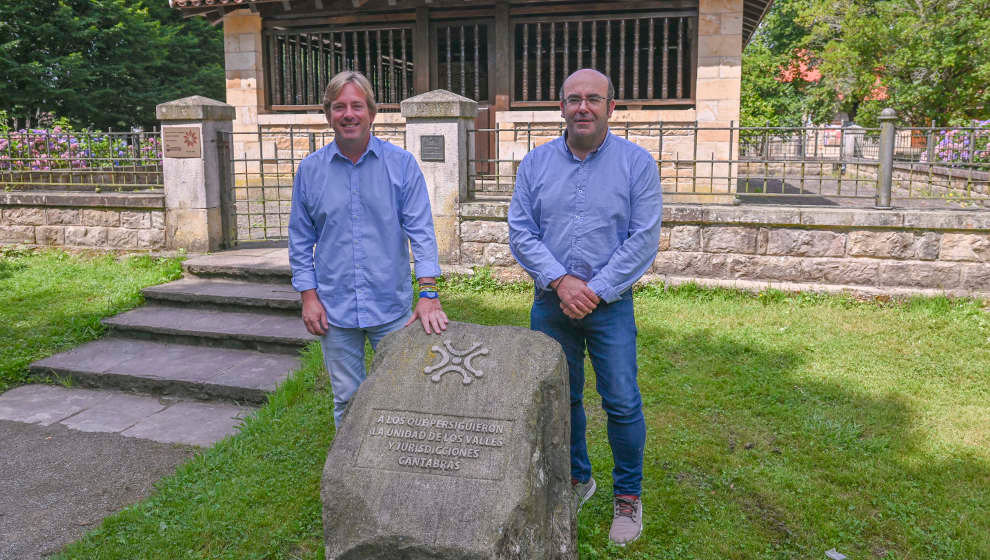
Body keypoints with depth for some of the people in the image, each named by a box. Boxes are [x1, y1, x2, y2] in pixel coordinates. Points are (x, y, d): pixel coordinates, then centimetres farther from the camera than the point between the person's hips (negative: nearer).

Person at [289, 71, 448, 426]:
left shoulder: (401, 164, -3)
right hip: (334, 308, 1)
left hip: (392, 306, -1)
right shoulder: (310, 169, 3)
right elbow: (300, 239, 8)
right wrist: (308, 296, 0)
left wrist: (428, 293, -16)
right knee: (346, 399, 12)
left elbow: (421, 230, -7)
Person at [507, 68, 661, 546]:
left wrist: (595, 291, -13)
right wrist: (560, 281, -13)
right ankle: (576, 479, 35)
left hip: (610, 304, -2)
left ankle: (627, 496, 22)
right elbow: (521, 233, -1)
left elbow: (643, 239, -8)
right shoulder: (535, 163, 3)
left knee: (622, 403, 2)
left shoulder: (637, 163, -4)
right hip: (550, 303, 3)